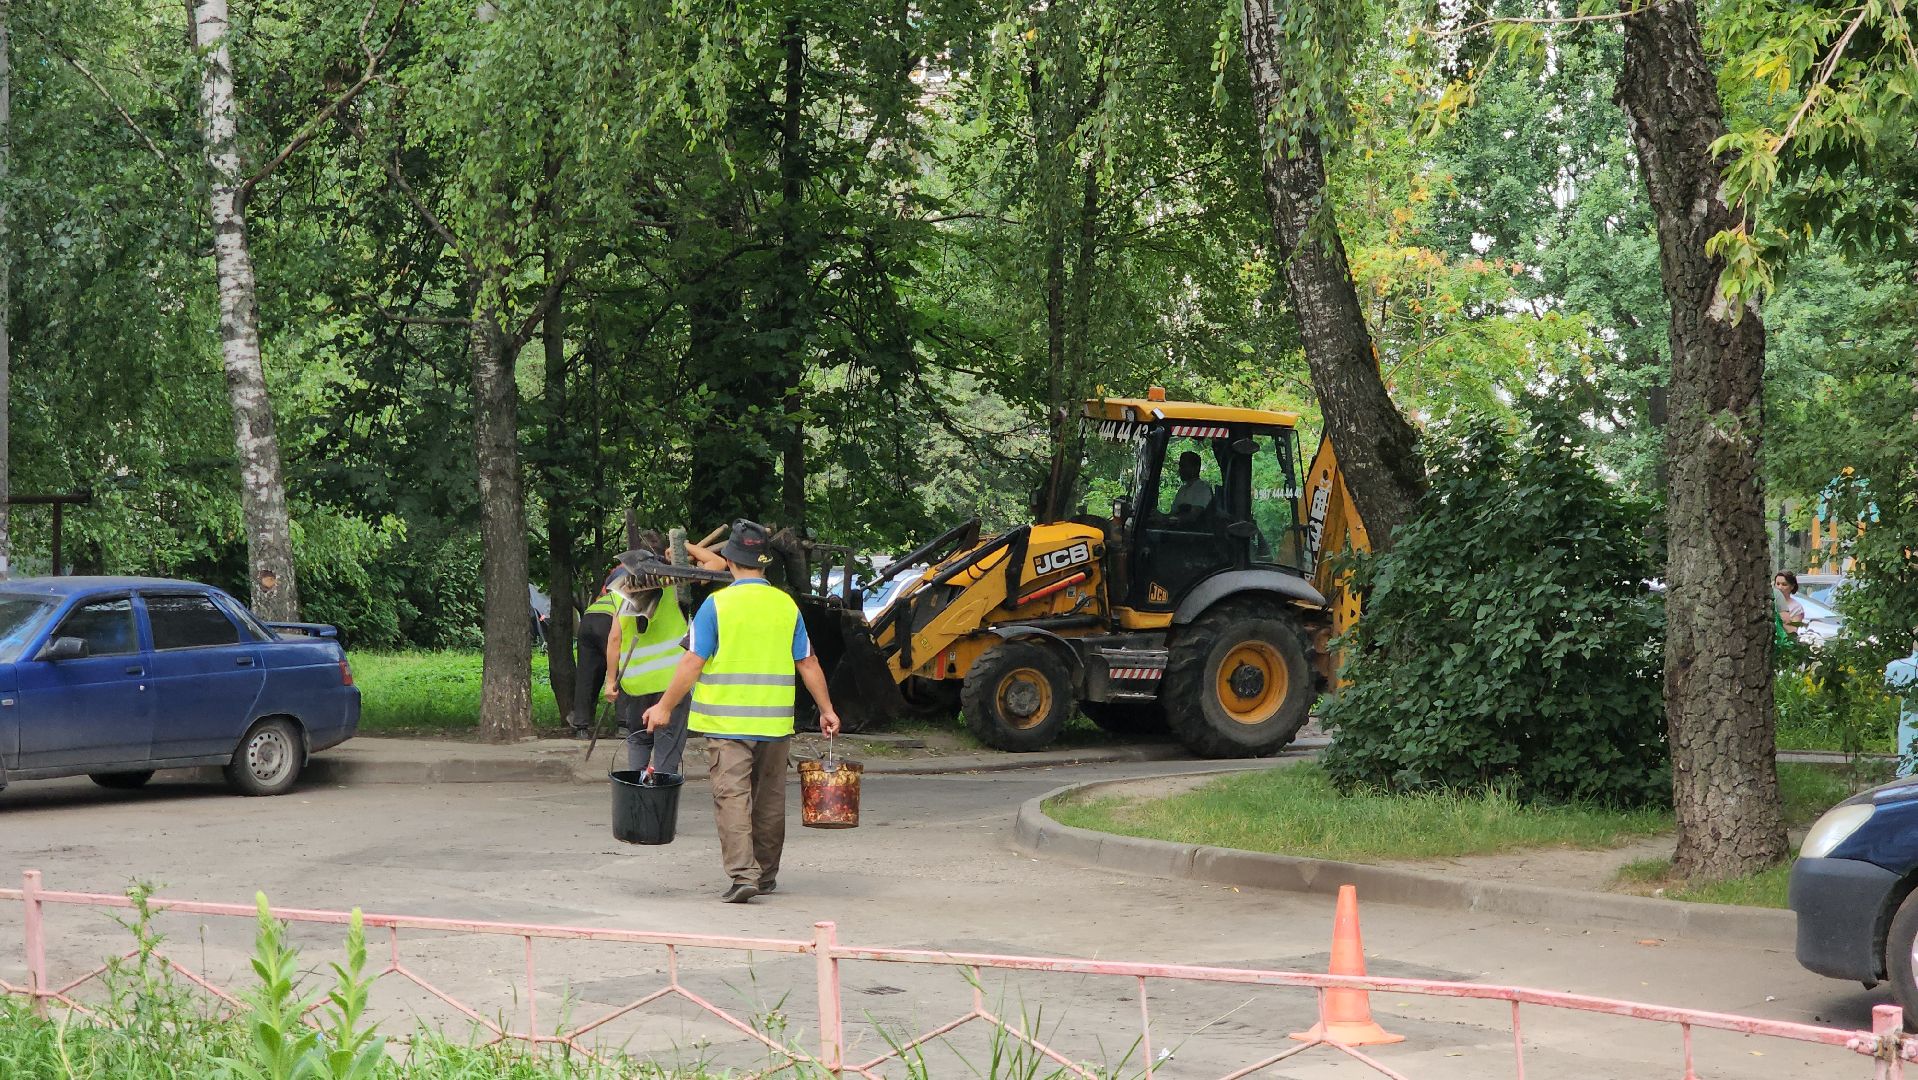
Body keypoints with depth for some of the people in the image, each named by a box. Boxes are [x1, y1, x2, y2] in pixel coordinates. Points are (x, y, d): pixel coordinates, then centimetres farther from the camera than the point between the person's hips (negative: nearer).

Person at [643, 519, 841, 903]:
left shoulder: (717, 604, -7)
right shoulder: (786, 605, 4)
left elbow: (693, 662, -10)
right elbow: (808, 663, 6)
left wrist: (665, 706, -3)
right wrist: (827, 710, 15)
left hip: (727, 722, -4)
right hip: (774, 722, 4)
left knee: (732, 796, -4)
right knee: (770, 798, 14)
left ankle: (742, 874, -16)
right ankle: (766, 874, 24)